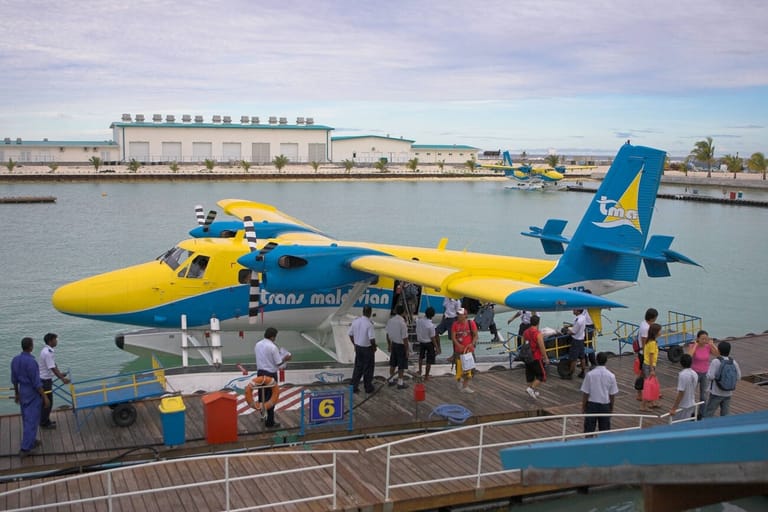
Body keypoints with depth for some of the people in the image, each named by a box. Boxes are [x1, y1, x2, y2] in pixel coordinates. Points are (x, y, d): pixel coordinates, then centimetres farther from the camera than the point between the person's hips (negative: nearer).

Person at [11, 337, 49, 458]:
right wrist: (45, 397, -13)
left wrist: (16, 393, 23)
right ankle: (25, 449, 0)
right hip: (33, 395, -8)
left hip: (23, 393, 8)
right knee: (32, 421, -1)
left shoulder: (15, 360, -1)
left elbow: (14, 379, 10)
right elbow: (36, 383, -22)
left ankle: (31, 442, 34)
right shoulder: (31, 361, -26)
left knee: (26, 419, 19)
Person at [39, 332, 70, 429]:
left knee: (45, 401, 18)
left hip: (44, 379, 10)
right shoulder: (47, 353, -24)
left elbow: (54, 364, 15)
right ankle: (44, 423, 11)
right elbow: (52, 368, -26)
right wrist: (62, 379, -23)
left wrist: (60, 373, 12)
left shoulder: (46, 350, 7)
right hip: (45, 380, -10)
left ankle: (44, 421, 29)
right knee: (47, 402, 0)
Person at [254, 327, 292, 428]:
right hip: (270, 374, -7)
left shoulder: (257, 345, 3)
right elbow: (278, 363, -15)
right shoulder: (273, 347, -19)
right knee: (270, 398, 2)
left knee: (262, 395, 18)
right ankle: (270, 422, 8)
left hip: (260, 372, 7)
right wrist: (285, 359, 4)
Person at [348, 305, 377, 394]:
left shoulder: (355, 321, -3)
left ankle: (354, 387, 18)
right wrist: (374, 347, -6)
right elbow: (372, 338, -24)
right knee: (368, 369, 9)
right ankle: (368, 388, 20)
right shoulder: (369, 324, -22)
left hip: (358, 347, 6)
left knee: (358, 367, 16)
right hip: (367, 348, -6)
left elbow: (350, 334, 6)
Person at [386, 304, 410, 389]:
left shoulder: (390, 320, -4)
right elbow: (405, 338, -20)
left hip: (393, 344, 7)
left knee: (393, 363, 19)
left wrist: (389, 345, 18)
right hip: (401, 345, -7)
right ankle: (400, 383, 15)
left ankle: (391, 380, 30)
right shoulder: (402, 323, -24)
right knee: (401, 366, 7)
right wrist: (407, 350, -11)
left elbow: (388, 334, 6)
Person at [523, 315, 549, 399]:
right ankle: (532, 388, -8)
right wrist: (546, 358, -8)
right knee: (541, 375, 4)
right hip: (536, 358, -7)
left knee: (529, 376, 15)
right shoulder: (538, 334, -18)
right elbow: (542, 347, -17)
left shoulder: (525, 332, 4)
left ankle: (534, 391, 24)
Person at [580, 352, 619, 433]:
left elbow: (585, 393, -8)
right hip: (605, 405, 1)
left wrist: (583, 406, 4)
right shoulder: (611, 376, -7)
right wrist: (611, 408, 12)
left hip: (592, 404, -1)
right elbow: (612, 394, -2)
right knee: (604, 430, 11)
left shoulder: (590, 374, -12)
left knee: (589, 429, 7)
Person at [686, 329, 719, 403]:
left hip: (705, 374, 3)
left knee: (704, 396, 10)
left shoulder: (708, 347, -5)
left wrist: (712, 344, -16)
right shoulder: (692, 346, -15)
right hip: (694, 373, -3)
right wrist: (695, 345, -26)